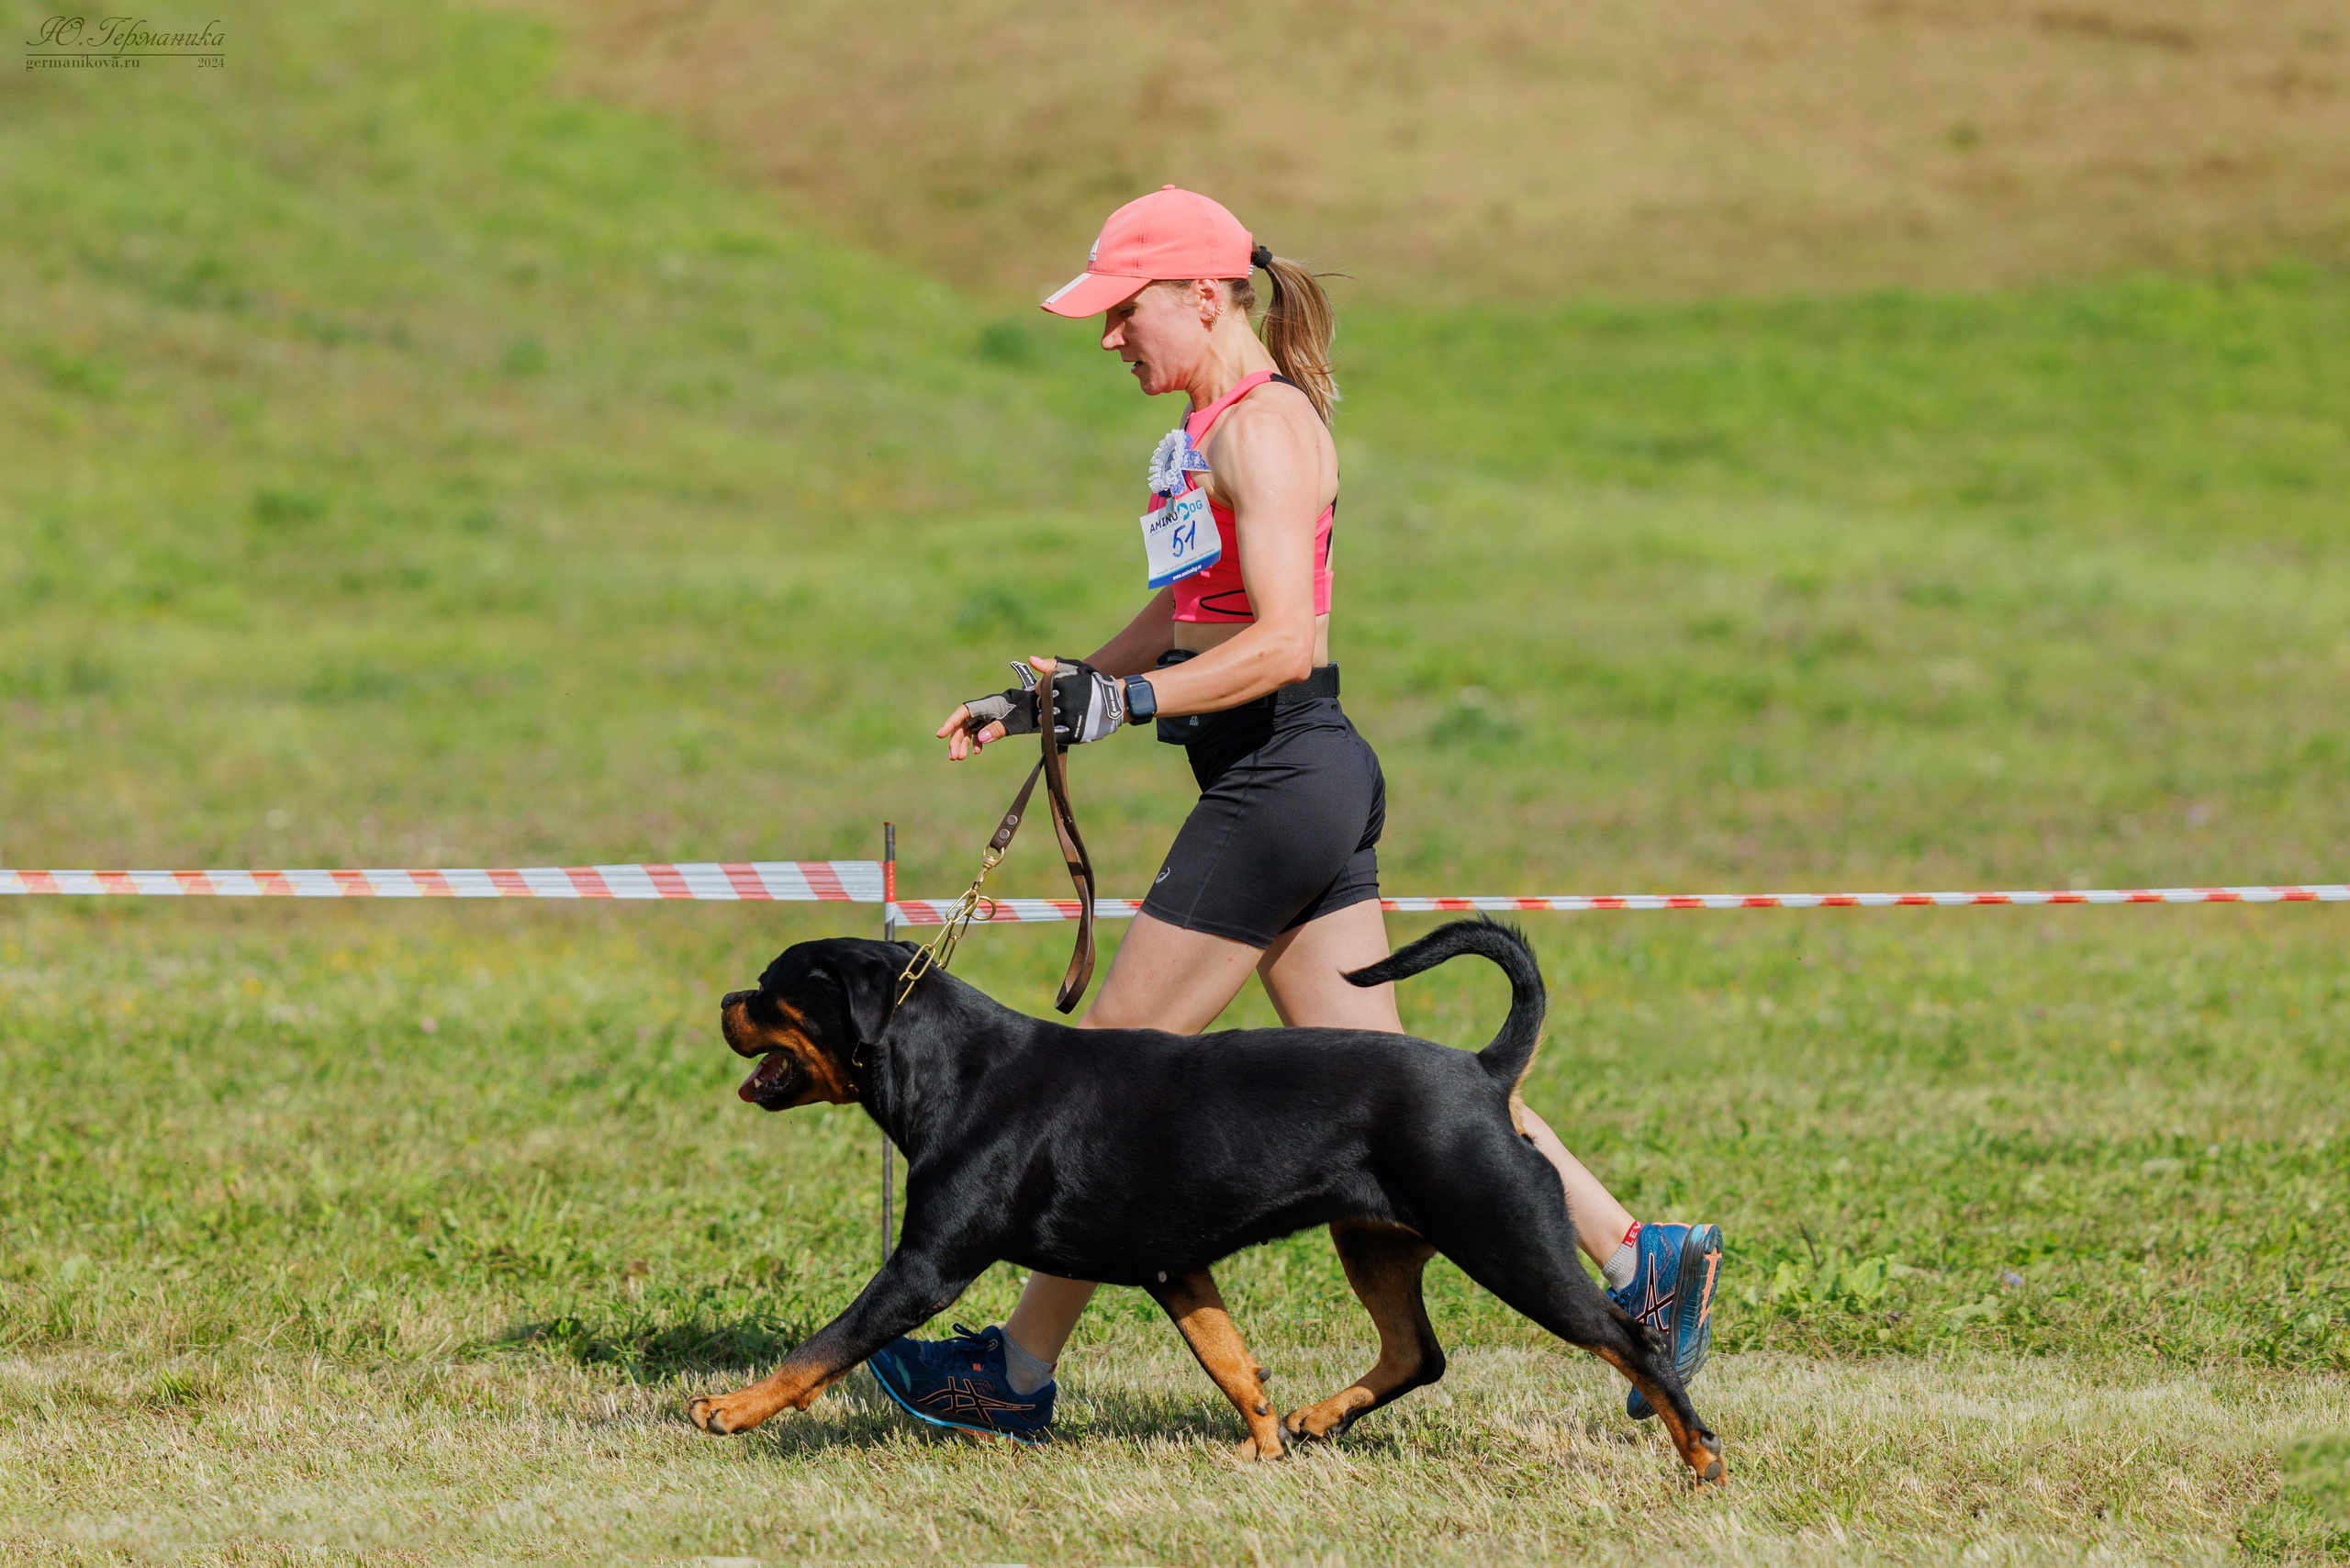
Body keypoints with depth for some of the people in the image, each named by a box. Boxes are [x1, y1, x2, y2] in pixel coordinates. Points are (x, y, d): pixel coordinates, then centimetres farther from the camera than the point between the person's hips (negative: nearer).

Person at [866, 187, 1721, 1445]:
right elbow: (1183, 618, 27)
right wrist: (1037, 702, 22)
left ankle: (1019, 1375, 3)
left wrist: (1126, 702, -26)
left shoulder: (1263, 429, -13)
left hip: (1279, 776, -10)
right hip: (1299, 779, 10)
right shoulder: (1210, 429, 17)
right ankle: (1641, 1260, 9)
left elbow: (1283, 642, -22)